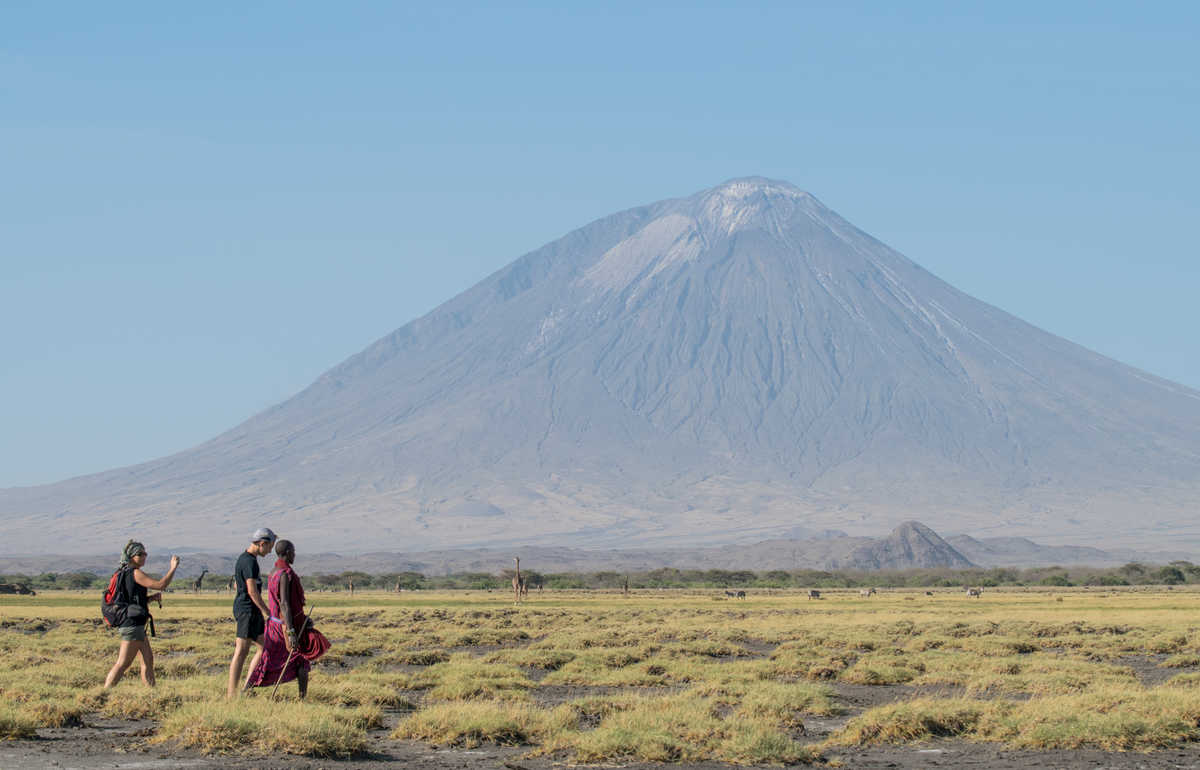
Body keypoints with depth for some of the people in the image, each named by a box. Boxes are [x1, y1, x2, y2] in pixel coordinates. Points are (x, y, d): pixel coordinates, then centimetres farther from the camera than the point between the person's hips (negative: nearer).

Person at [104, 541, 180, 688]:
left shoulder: (124, 573, 16)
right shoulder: (135, 573, -13)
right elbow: (160, 584, -19)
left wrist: (152, 598, 10)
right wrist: (173, 568, -8)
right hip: (133, 624, -10)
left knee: (148, 659, 14)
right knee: (123, 663, -9)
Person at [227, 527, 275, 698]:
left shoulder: (243, 558, 16)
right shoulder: (250, 562, -16)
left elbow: (236, 585, 26)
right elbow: (252, 591, -22)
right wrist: (268, 612, -18)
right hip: (248, 609, -10)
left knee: (264, 647, 11)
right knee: (242, 652, -8)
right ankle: (232, 692, -6)